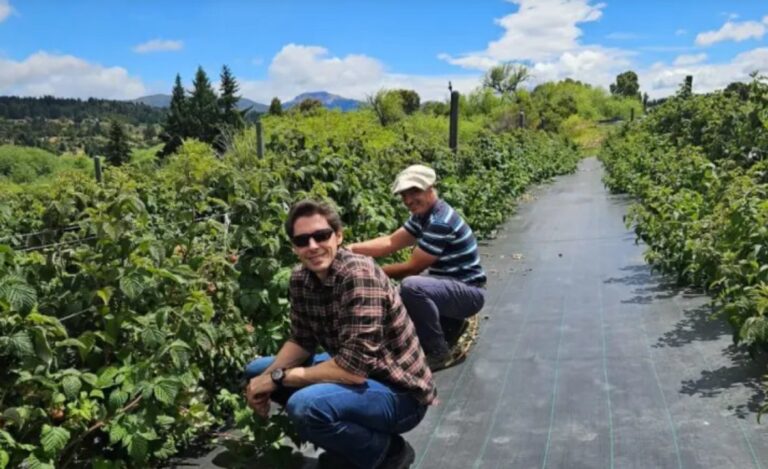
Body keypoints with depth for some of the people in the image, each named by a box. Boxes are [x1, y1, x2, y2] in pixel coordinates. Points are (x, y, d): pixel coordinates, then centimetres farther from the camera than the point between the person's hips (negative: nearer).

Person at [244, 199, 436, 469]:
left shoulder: (360, 275, -27)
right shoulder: (300, 279, -2)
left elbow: (354, 368, -31)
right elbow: (301, 342, 9)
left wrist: (279, 378, -21)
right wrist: (266, 378, -10)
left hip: (400, 392, -9)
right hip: (353, 372, 9)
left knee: (304, 405, -34)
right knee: (257, 370, 9)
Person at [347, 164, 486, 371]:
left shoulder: (440, 222, -26)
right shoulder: (423, 215, 4)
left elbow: (412, 268, -23)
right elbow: (390, 242, 1)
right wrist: (351, 248, -11)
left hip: (469, 292, -10)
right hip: (451, 286, 10)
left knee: (412, 286, -35)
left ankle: (438, 353, -18)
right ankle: (451, 323, 19)